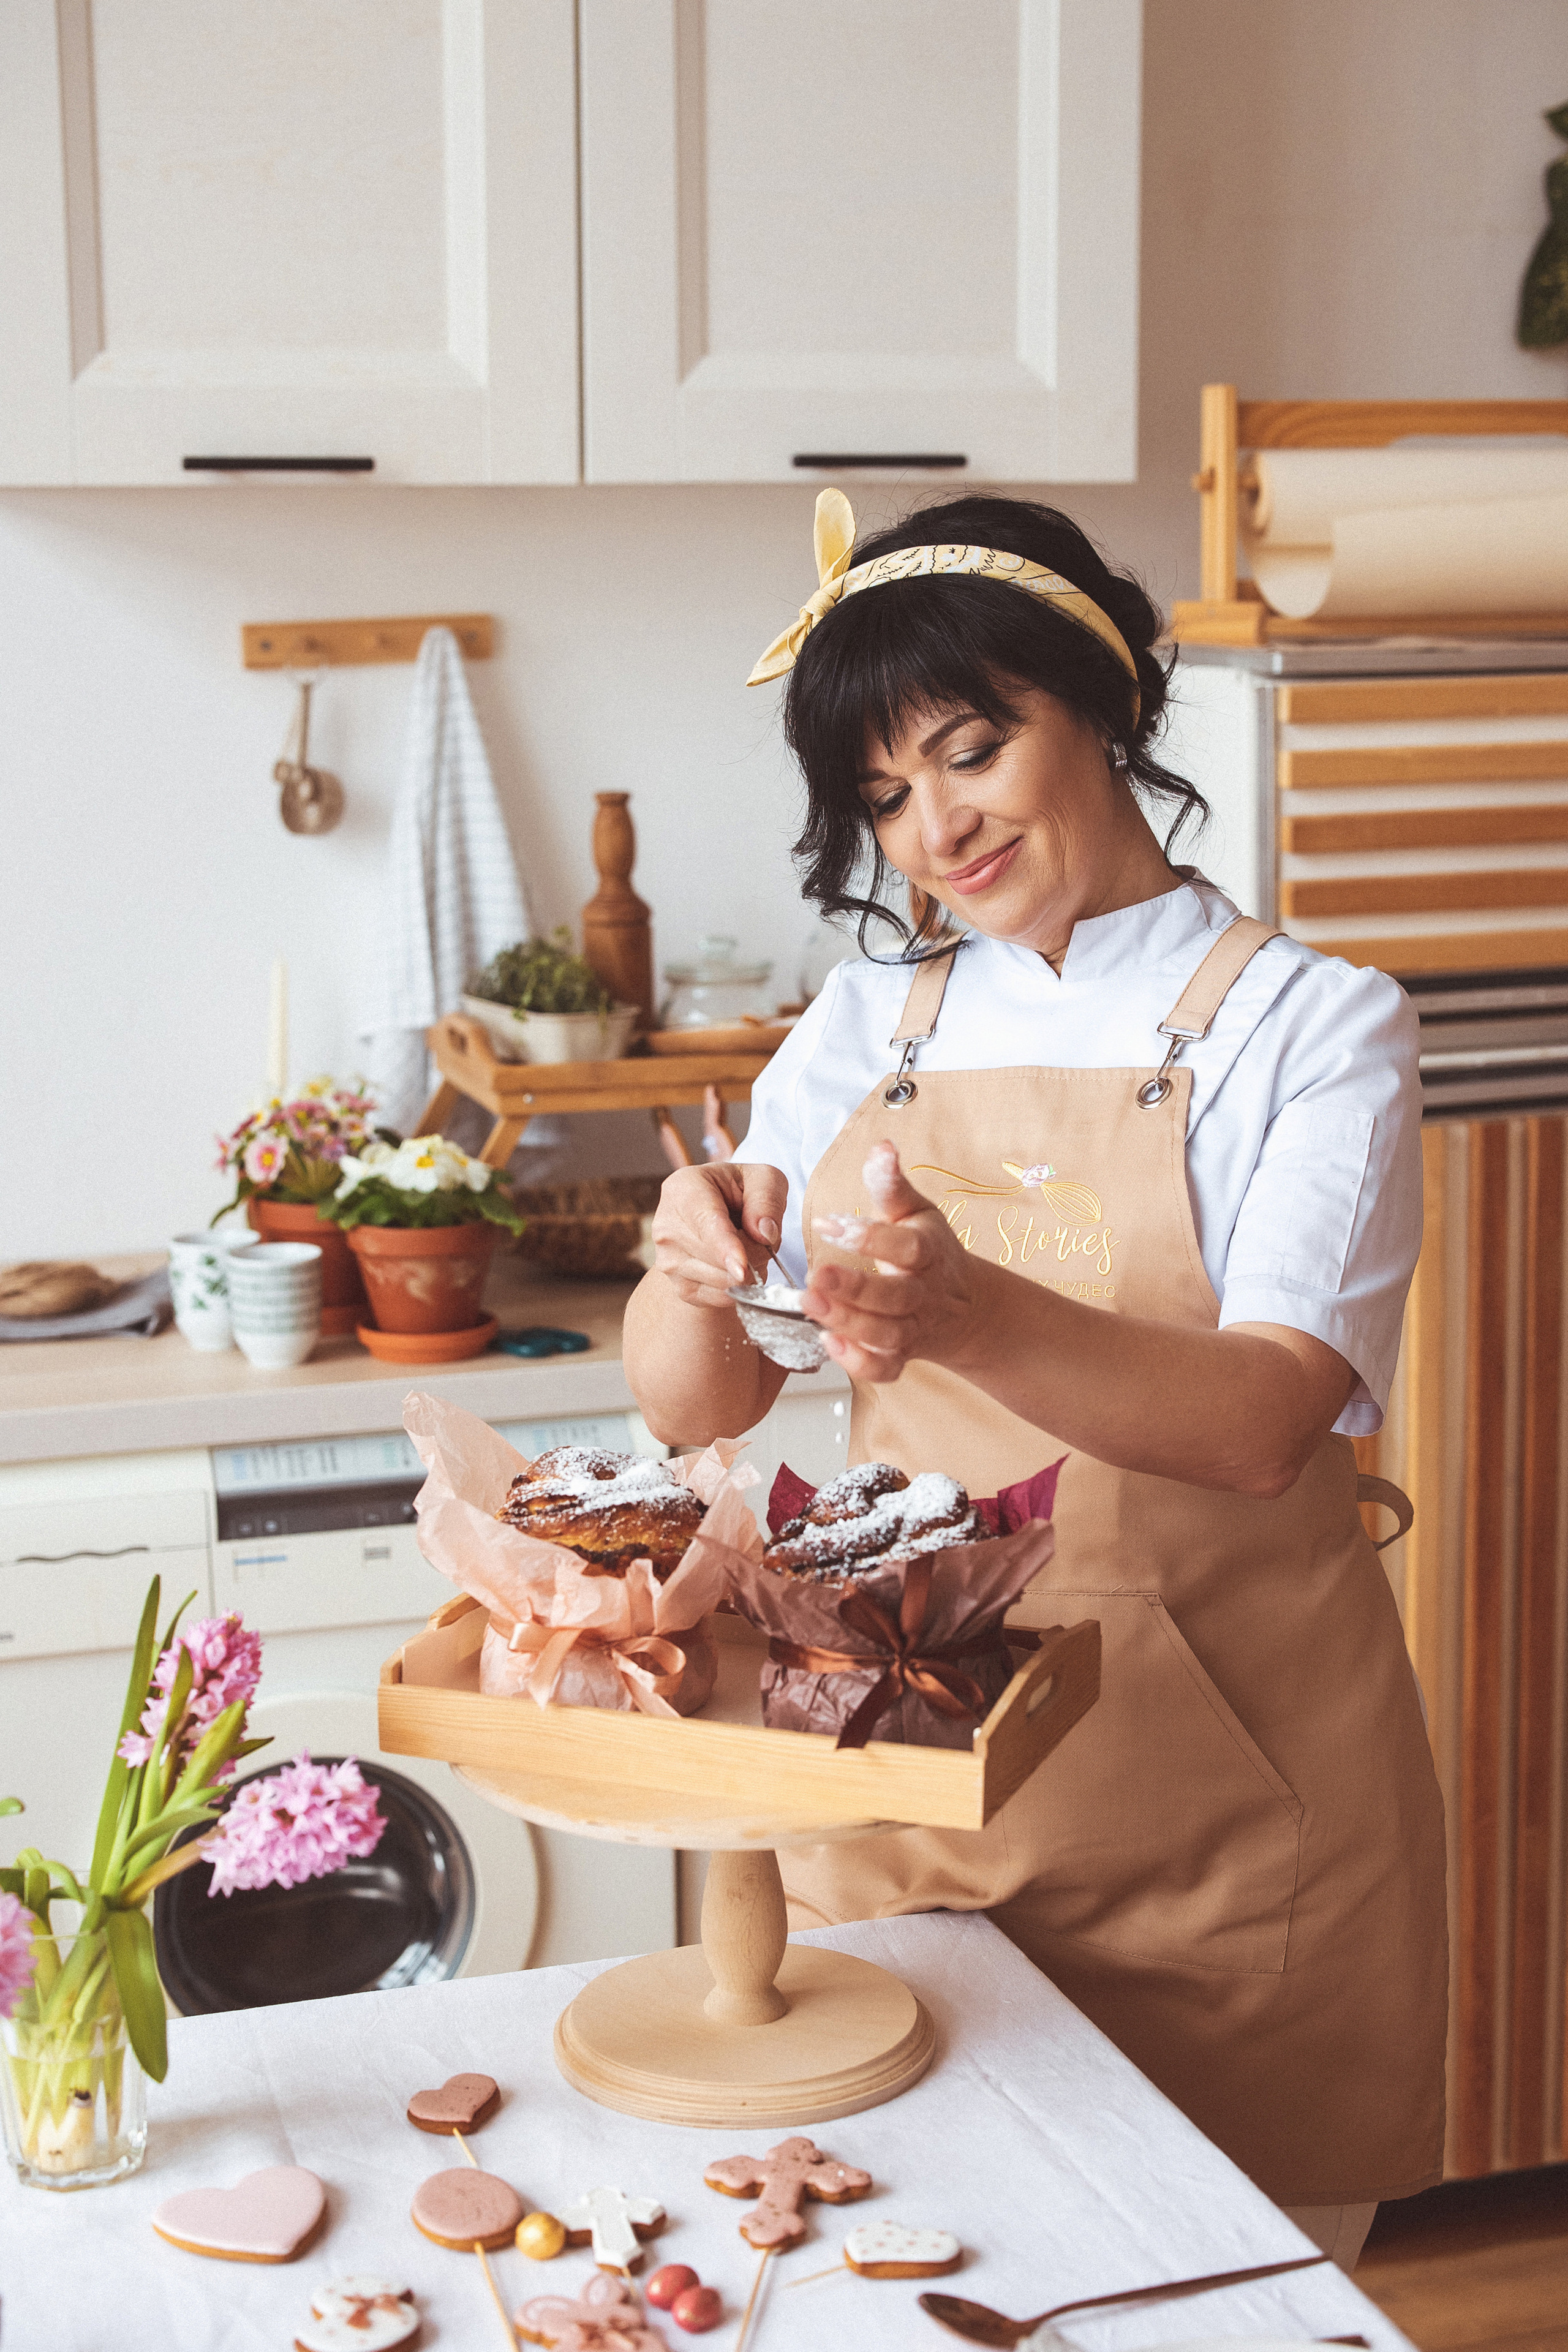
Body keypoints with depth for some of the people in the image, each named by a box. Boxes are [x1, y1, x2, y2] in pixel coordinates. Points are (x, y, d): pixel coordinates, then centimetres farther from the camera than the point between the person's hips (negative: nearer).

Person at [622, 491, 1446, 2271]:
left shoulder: (1308, 1025, -4)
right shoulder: (872, 1027, 8)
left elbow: (1265, 1420, -19)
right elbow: (689, 1404, 3)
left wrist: (969, 1313, -36)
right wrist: (699, 1269, -19)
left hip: (1214, 1815, -3)